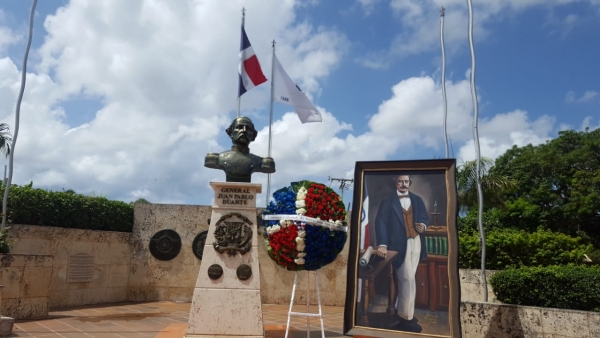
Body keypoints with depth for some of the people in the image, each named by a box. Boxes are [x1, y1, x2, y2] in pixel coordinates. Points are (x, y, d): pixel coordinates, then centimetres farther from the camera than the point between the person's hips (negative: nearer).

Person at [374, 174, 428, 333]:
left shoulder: (417, 200, 13)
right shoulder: (388, 201, -2)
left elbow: (425, 217, 17)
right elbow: (380, 222, -11)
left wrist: (423, 226, -8)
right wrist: (382, 244, -23)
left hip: (416, 243, 5)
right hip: (400, 244, -5)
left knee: (405, 279, 14)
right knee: (408, 280, -6)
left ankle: (400, 309, 30)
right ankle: (406, 318, 5)